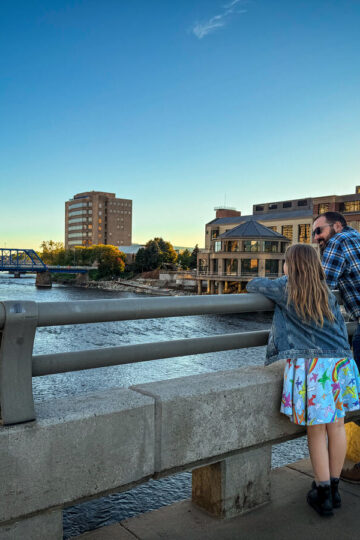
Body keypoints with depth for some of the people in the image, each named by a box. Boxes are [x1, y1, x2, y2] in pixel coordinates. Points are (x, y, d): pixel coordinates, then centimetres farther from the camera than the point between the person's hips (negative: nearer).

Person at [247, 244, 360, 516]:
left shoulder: (285, 288, 0)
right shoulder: (327, 293, 13)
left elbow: (253, 285, 13)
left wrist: (266, 288, 32)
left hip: (308, 365, -5)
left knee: (316, 432, 5)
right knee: (336, 426, 13)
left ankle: (323, 494, 16)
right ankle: (333, 488, 27)